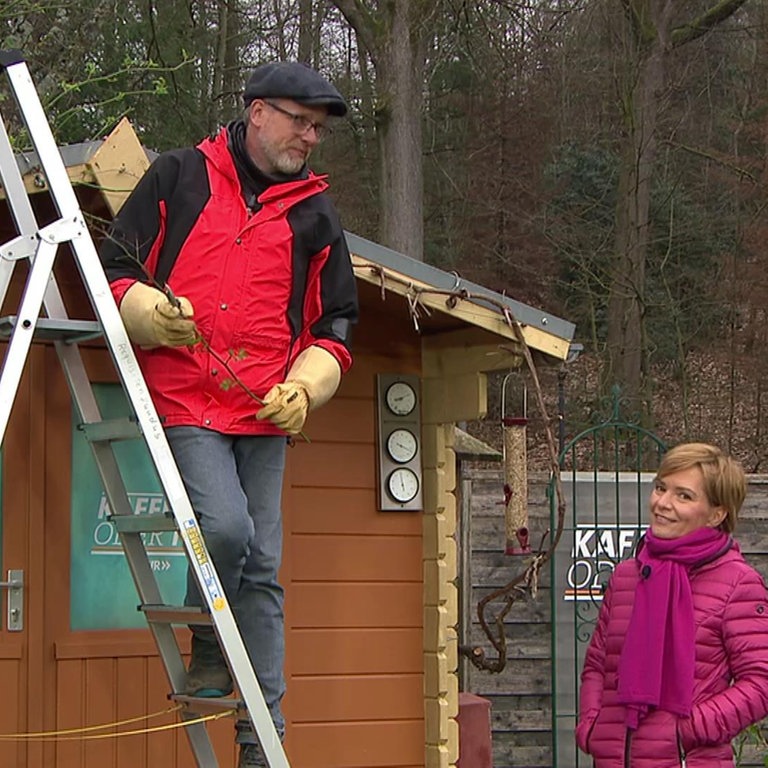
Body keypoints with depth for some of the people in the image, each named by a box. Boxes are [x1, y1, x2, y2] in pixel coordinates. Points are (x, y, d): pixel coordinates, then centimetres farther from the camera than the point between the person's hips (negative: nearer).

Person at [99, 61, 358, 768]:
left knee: (262, 566, 3)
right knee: (226, 527, -23)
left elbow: (334, 326, 16)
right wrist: (150, 312, -14)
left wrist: (303, 388, -2)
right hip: (185, 400, -3)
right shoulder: (179, 177, 5)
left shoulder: (315, 213, 13)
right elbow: (115, 266, 7)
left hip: (266, 413, 3)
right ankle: (209, 652, 6)